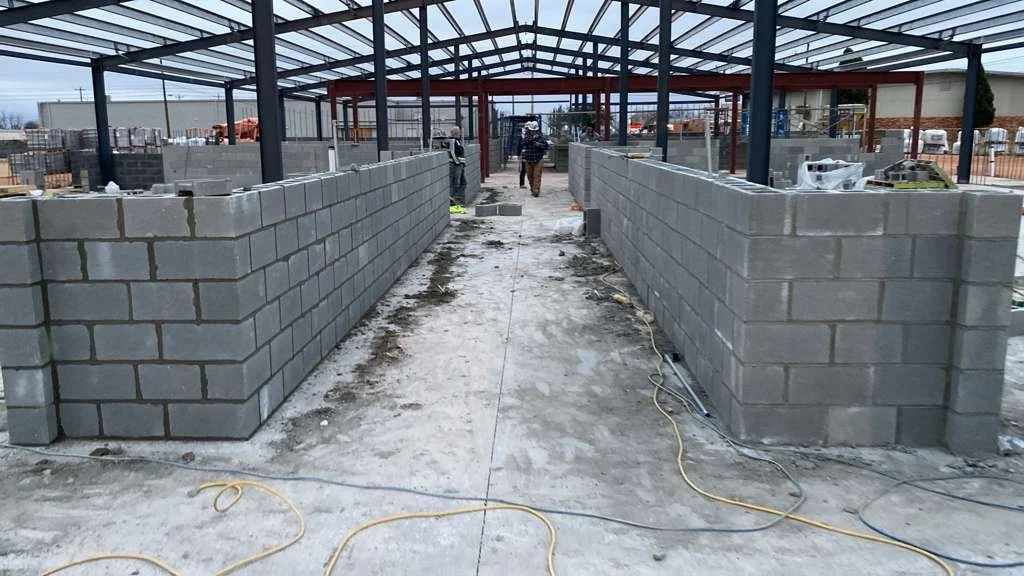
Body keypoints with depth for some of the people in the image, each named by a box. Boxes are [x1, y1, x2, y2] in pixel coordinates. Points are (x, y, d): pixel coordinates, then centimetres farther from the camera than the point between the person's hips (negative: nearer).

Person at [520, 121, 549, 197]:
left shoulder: (541, 137, -1)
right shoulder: (526, 137, 3)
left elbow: (547, 146, -3)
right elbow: (524, 142, -18)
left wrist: (540, 145, -20)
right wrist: (532, 138, -28)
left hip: (538, 160, -3)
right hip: (529, 161, 3)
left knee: (537, 176, -11)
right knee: (530, 176, 10)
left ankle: (536, 191, -13)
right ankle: (532, 189, 28)